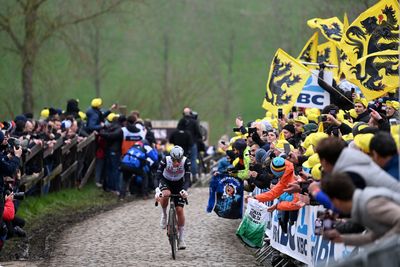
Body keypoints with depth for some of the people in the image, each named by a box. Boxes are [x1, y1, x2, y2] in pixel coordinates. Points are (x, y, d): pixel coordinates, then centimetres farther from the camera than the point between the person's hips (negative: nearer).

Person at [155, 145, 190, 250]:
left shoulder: (186, 162, -27)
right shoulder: (165, 161, -30)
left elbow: (187, 178, -29)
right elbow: (158, 176, -32)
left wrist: (184, 190, -48)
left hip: (179, 184, 1)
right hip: (166, 182, -1)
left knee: (180, 210, -8)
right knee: (165, 194, -36)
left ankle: (181, 238, 3)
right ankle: (164, 214, -6)